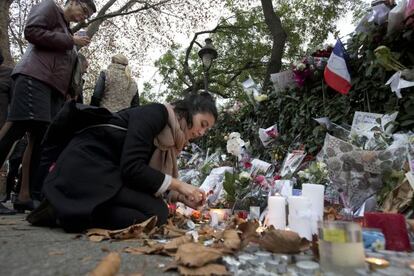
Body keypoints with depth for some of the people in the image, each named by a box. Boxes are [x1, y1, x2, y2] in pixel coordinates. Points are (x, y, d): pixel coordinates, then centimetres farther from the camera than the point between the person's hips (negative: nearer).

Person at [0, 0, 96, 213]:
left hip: (55, 86, 8)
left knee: (40, 138, 0)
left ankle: (25, 196, 0)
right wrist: (71, 41, -3)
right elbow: (32, 31, -5)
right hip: (36, 77, -8)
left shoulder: (66, 30, 31)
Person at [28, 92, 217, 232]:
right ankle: (65, 212, -11)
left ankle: (69, 208, 5)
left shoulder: (167, 136, 14)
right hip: (84, 168, -10)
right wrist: (178, 185, -15)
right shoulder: (155, 113, -13)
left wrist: (182, 196, -1)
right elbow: (131, 167, -23)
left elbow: (148, 176, 12)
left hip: (105, 172, 10)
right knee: (156, 212, -18)